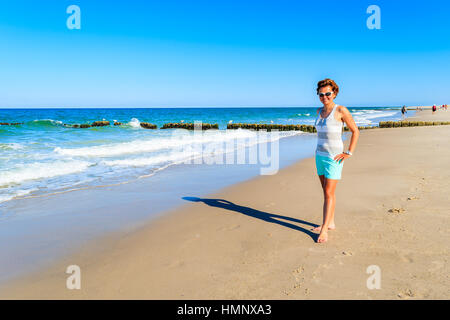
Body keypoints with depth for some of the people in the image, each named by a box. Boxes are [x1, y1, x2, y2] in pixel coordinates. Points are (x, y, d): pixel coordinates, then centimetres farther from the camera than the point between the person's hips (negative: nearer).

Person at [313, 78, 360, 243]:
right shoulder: (319, 111, 8)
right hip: (320, 155, 7)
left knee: (328, 193, -7)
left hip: (334, 157, -7)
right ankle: (331, 223, 24)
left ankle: (324, 229, -3)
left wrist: (349, 153, -12)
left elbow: (355, 131, -7)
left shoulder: (341, 110, -11)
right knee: (327, 191, 13)